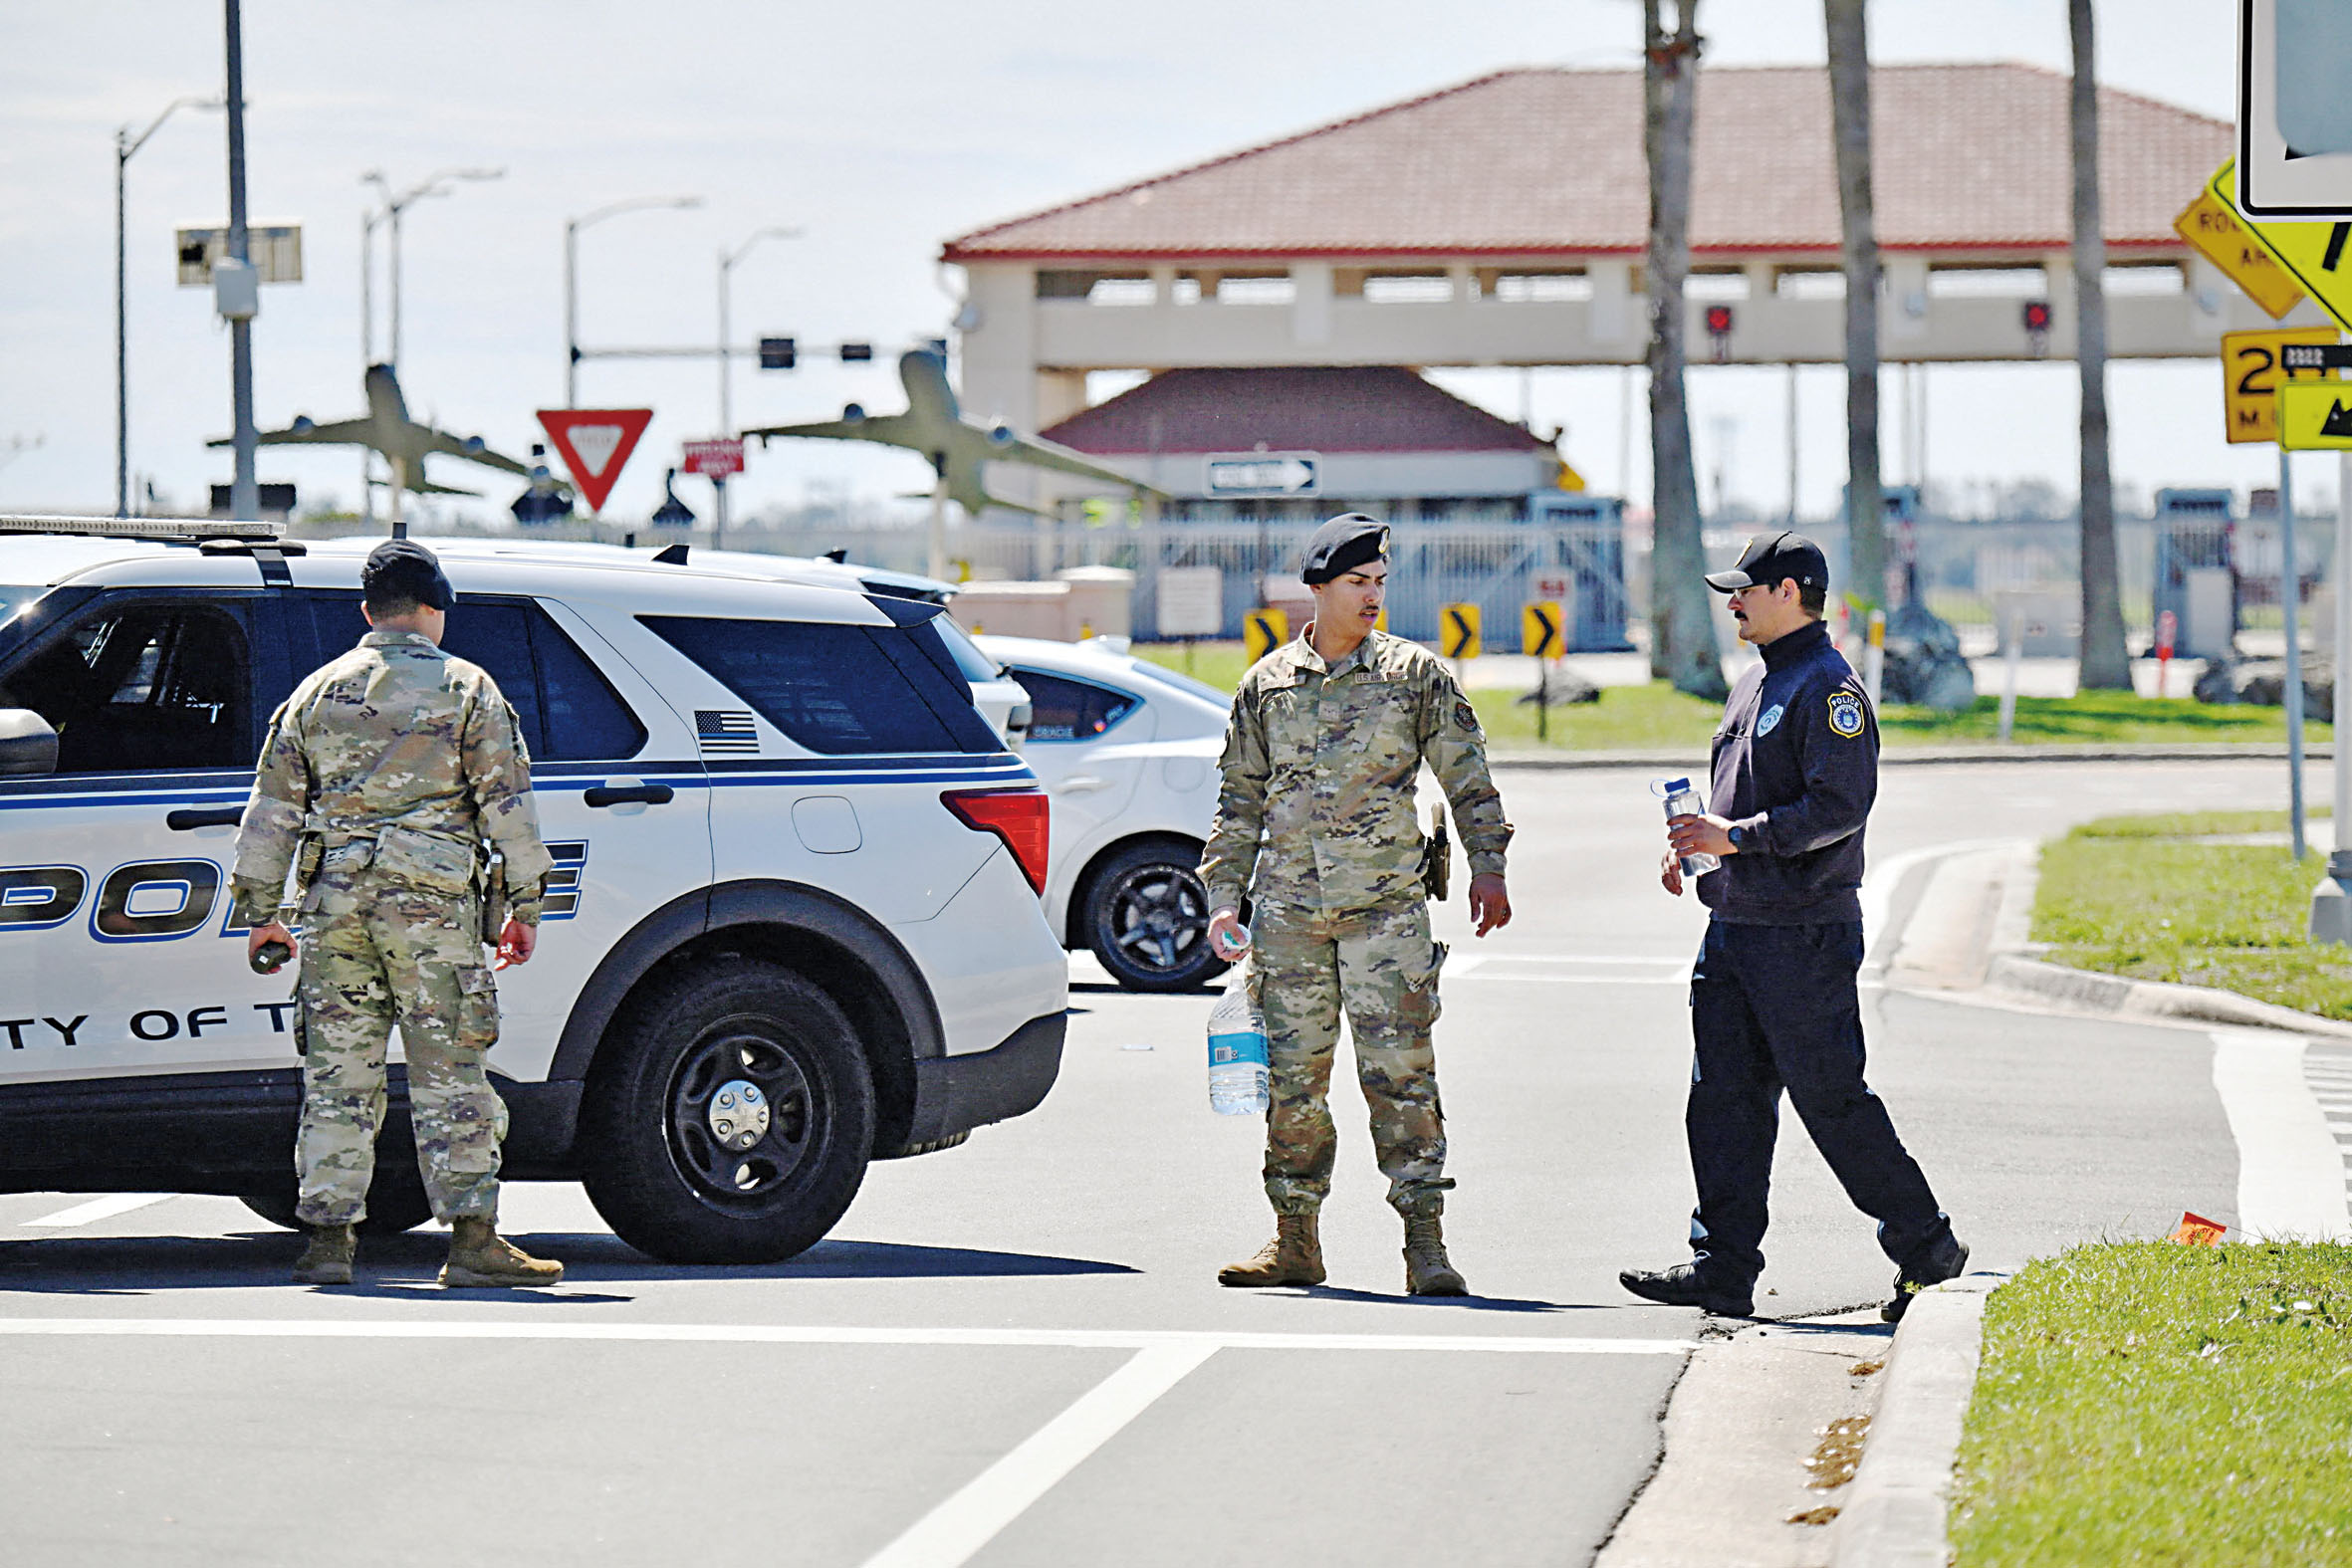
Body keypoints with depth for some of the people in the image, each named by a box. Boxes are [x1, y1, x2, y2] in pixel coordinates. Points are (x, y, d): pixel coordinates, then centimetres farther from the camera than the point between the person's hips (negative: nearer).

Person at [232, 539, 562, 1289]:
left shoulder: (317, 692, 11)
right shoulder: (465, 689, 2)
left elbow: (273, 810, 11)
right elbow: (507, 803, -2)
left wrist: (261, 911, 15)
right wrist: (525, 905, 3)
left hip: (336, 899, 3)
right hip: (432, 902, -3)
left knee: (337, 1076, 6)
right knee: (449, 1076, -2)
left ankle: (328, 1240, 4)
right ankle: (472, 1240, -5)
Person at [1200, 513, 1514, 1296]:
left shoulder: (1415, 674, 4)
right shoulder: (1267, 684, 10)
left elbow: (1468, 779, 8)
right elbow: (1241, 800, 16)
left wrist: (1487, 868, -1)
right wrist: (1225, 896, 10)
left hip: (1386, 906, -2)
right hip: (1288, 911, 2)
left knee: (1400, 1072, -8)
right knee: (1293, 1078, 5)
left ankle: (1424, 1239, -5)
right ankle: (1295, 1238, 14)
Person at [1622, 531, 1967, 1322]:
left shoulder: (1828, 690, -13)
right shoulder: (1755, 686, 18)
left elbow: (1840, 805, -22)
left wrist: (1738, 836, -23)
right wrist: (1694, 841, 10)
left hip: (1802, 934, -10)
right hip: (1735, 925, 10)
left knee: (1831, 1099, -5)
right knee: (1723, 1098, 6)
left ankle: (1925, 1248, 6)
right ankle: (1723, 1265, 9)